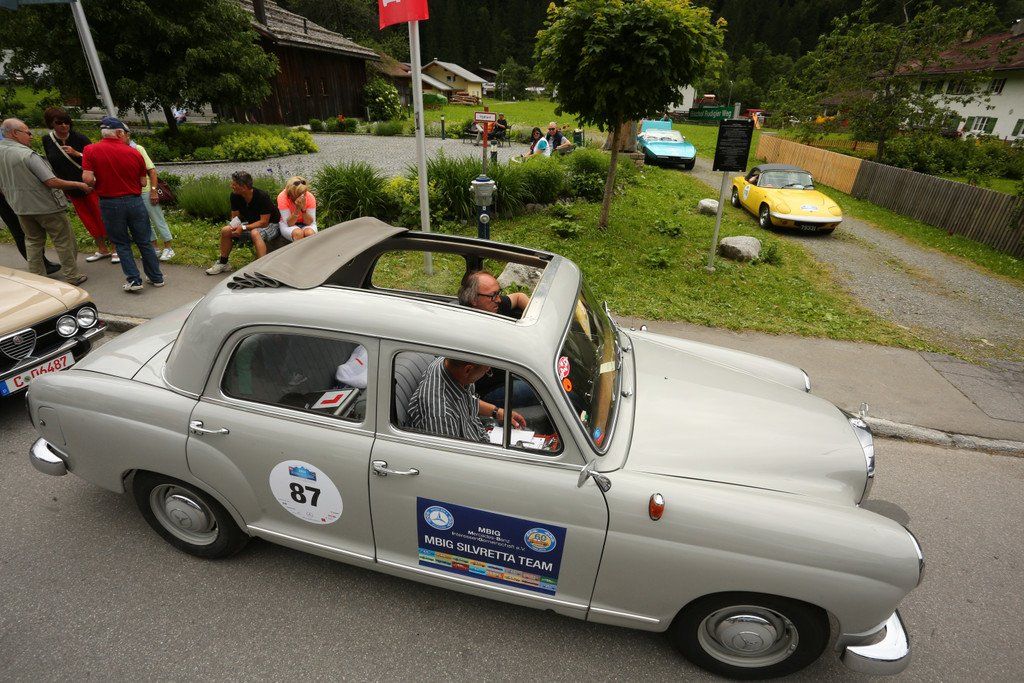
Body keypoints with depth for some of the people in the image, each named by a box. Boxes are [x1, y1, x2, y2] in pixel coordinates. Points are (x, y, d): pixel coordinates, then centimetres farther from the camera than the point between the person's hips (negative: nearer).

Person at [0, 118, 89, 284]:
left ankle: (37, 278, 21)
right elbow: (52, 182, -24)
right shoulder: (27, 155, -20)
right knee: (64, 240, 3)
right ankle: (71, 276, 6)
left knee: (33, 241, 18)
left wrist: (15, 200, 26)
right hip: (46, 207, -8)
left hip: (21, 208, 8)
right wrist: (79, 185, -14)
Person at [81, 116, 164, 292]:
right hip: (135, 201, 1)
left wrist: (100, 184, 8)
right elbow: (143, 182, 0)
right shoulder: (134, 153, -3)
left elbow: (88, 179, -13)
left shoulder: (90, 150, -6)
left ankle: (133, 280, 8)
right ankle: (156, 278, 17)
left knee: (122, 244, 11)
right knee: (145, 242, 11)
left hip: (109, 203, 0)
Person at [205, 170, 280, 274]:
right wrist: (234, 226, -18)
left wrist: (243, 228, -30)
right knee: (225, 230, -10)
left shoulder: (261, 197, -26)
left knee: (255, 233, -38)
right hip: (251, 223, 7)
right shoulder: (235, 196, -6)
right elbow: (235, 216, 4)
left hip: (270, 224, -7)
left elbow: (264, 222, -26)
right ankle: (223, 263, 7)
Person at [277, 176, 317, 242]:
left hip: (306, 224, 1)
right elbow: (289, 223, -22)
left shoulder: (310, 197, -18)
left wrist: (303, 209, -33)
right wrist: (297, 209, -34)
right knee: (298, 233, -33)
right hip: (287, 224, -1)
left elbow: (310, 222, -17)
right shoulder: (282, 197, -21)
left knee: (310, 233, -31)